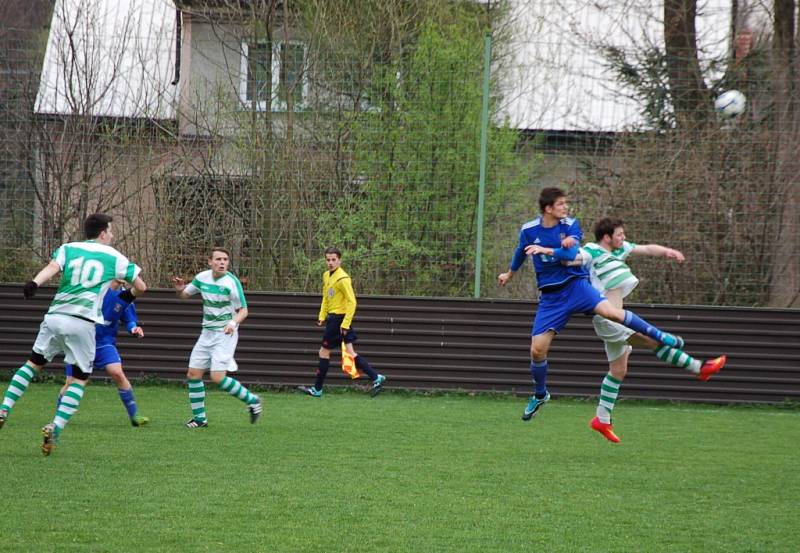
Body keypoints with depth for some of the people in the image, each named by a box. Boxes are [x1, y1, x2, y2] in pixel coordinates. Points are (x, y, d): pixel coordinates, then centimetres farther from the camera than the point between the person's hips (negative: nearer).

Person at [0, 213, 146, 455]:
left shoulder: (68, 249, 12)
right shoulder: (115, 257, 10)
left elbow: (52, 268, -9)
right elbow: (141, 287, 14)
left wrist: (34, 283, -26)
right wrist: (128, 295, 36)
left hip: (54, 317, 3)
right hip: (82, 323, -3)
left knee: (33, 363, 20)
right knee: (79, 379, 6)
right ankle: (55, 428, -10)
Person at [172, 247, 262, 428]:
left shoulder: (231, 282, -16)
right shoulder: (202, 278, 1)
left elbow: (243, 310, -11)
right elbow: (184, 295, 16)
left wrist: (233, 323, -31)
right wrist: (180, 289, -7)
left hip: (225, 334, -6)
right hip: (207, 333, 6)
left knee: (218, 377, -17)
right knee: (193, 374, 2)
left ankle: (251, 400, 1)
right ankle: (199, 418, 13)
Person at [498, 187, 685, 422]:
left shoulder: (570, 225, -5)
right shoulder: (528, 230, 0)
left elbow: (572, 254, -21)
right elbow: (521, 252, 22)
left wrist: (546, 250, -30)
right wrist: (509, 274, 37)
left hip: (575, 285, -2)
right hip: (550, 296, 2)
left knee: (611, 311, -27)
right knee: (537, 349, -4)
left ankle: (662, 337, -14)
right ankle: (540, 395, 23)